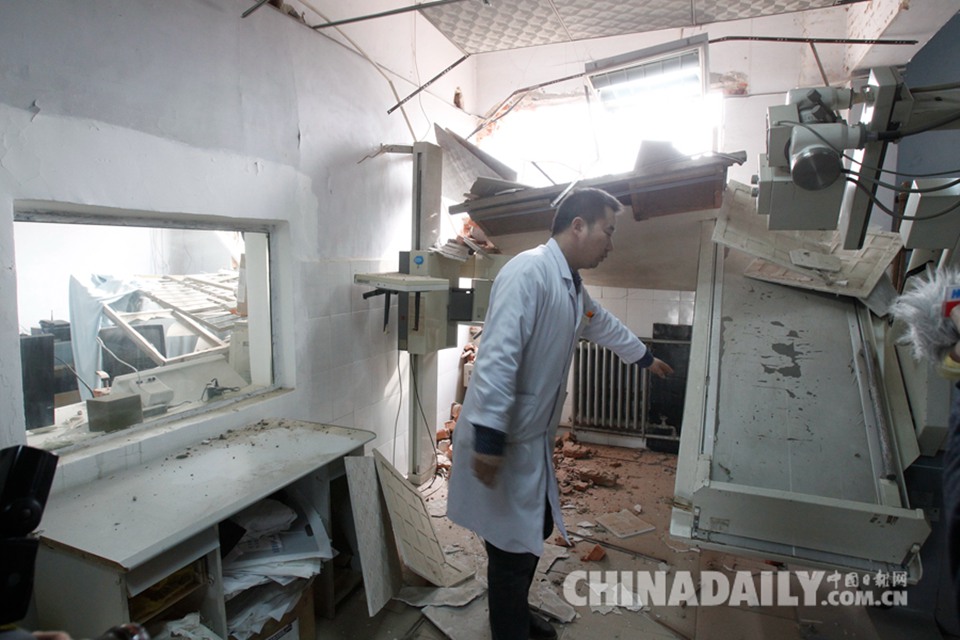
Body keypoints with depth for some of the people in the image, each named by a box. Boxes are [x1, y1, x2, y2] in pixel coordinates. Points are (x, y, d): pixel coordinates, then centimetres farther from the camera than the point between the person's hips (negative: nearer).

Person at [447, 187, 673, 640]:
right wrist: (489, 439, -29)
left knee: (536, 530, 22)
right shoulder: (529, 271, -20)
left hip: (534, 437, 10)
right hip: (503, 441, -10)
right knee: (513, 548, 2)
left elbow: (604, 325, 30)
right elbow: (497, 356, -28)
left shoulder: (571, 285, 11)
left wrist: (646, 357, 43)